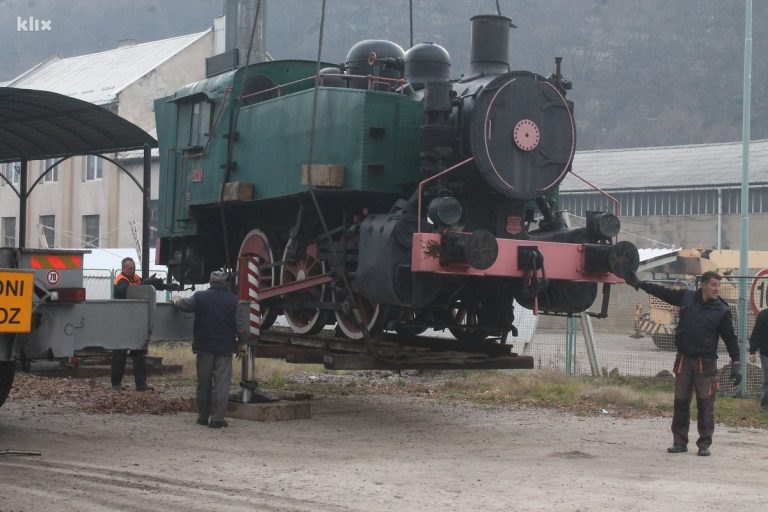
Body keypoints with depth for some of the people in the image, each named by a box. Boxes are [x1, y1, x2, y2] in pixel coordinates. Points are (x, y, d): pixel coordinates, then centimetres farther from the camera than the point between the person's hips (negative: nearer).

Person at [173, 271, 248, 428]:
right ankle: (216, 418, -5)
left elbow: (184, 305, 18)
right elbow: (242, 327, -7)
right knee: (221, 384, 0)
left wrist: (176, 301, 40)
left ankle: (203, 416, 19)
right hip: (225, 349, -2)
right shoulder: (234, 300, -7)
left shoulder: (199, 297, -2)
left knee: (204, 384, 13)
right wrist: (242, 342, 9)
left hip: (204, 347, 2)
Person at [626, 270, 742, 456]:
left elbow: (730, 338, -1)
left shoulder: (722, 310, -3)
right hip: (684, 359, 3)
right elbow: (663, 292, 12)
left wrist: (735, 364, -7)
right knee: (680, 402, 5)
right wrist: (639, 283, 14)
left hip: (706, 363, -3)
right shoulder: (687, 297, 2)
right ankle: (680, 441, 13)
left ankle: (704, 444, 6)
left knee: (705, 404, -3)